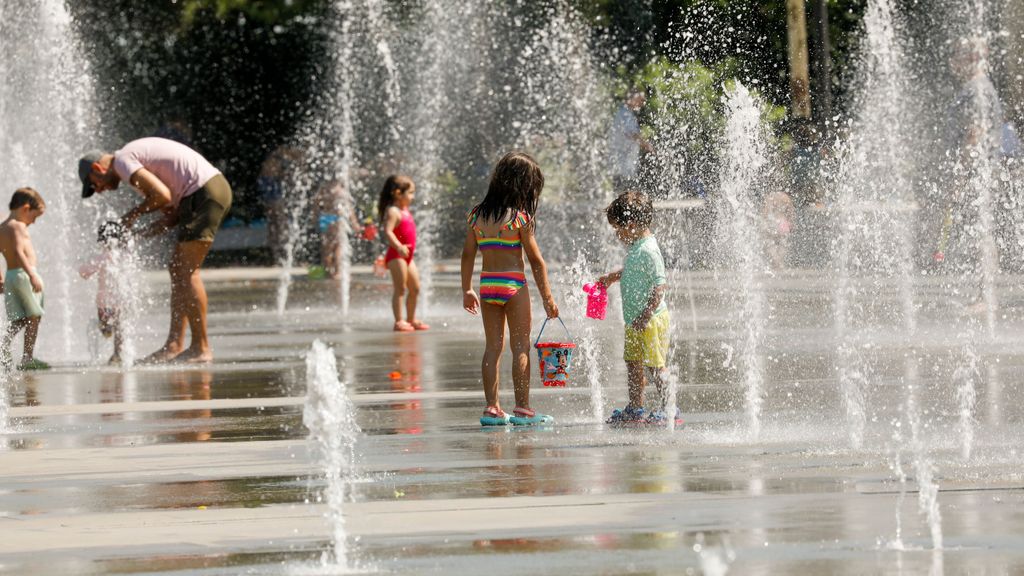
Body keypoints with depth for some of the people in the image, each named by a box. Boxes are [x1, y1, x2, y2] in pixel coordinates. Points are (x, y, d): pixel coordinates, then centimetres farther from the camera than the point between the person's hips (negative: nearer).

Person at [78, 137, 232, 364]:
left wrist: (134, 214, -2)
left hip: (204, 193, -10)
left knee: (186, 273, -9)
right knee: (177, 270, 12)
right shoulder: (138, 160, 23)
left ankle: (201, 349, -9)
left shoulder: (123, 161, -6)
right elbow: (174, 214, 19)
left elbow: (163, 196, -18)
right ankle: (175, 345, 11)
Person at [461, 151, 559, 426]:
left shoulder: (477, 215, 4)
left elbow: (468, 255, 8)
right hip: (513, 284, -5)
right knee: (521, 347, 2)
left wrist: (467, 290, 18)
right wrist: (547, 298, -1)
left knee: (493, 346, 9)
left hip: (487, 284, 5)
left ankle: (492, 407, 7)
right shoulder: (519, 217, -10)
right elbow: (536, 261, -7)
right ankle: (522, 408, 1)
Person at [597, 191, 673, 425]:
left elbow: (659, 286, -23)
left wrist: (645, 316, -25)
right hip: (635, 320, 10)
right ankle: (635, 408, 22)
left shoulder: (649, 250, -20)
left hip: (651, 320, -10)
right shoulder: (636, 248, 11)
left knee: (654, 365, -5)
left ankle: (667, 407, 1)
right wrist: (612, 277, 24)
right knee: (633, 362, 14)